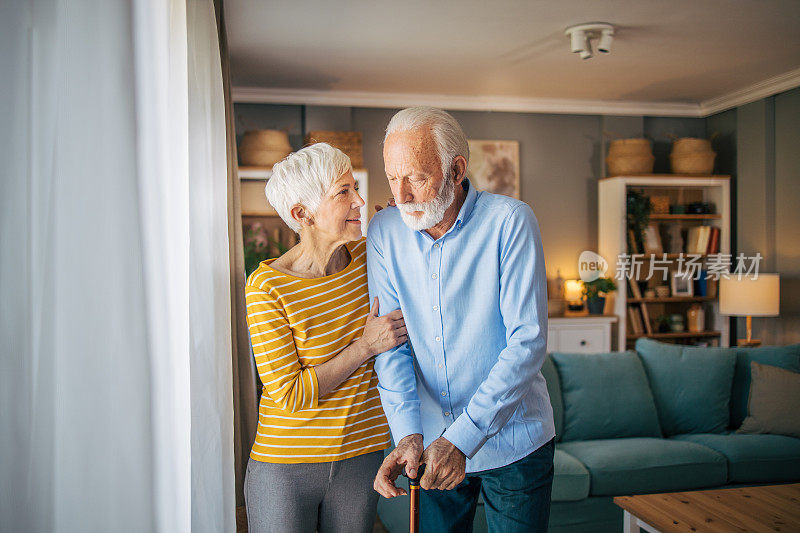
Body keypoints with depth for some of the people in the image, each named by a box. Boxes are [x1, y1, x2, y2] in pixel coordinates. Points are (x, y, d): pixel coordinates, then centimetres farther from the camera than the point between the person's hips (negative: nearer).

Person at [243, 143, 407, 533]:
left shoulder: (367, 256, -3)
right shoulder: (267, 288, -18)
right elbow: (289, 394, -18)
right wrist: (366, 346, -17)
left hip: (361, 457, 5)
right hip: (285, 468, -4)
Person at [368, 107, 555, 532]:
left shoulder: (510, 221, -16)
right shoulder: (384, 231, -5)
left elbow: (528, 341, -19)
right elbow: (391, 341, -6)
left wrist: (462, 438, -25)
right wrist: (408, 434, -20)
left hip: (512, 441, -2)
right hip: (432, 441, 3)